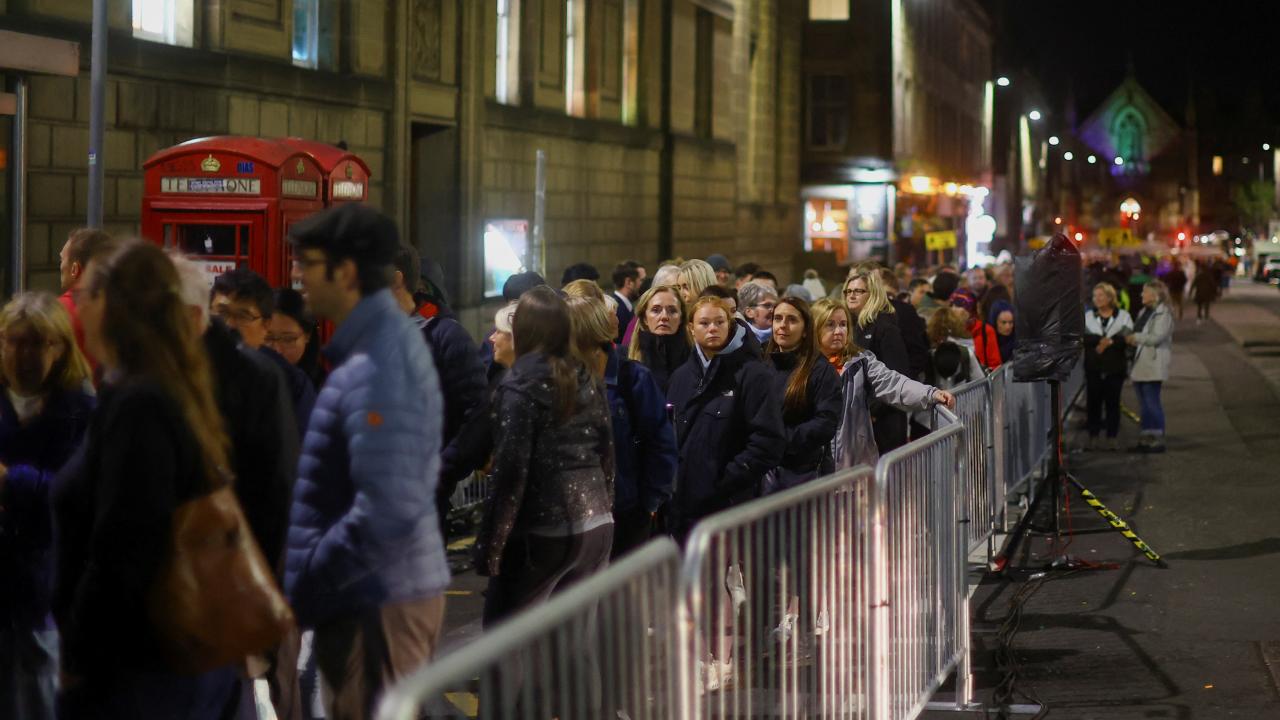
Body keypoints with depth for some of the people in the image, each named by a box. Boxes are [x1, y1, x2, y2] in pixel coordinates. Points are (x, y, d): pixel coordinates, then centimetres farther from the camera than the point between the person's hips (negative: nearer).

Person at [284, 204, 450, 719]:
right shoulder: (392, 338, 12)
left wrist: (303, 581, -16)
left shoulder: (372, 366, -20)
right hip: (398, 587, 10)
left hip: (376, 602, -10)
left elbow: (387, 510, -27)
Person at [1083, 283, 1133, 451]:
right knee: (1093, 401, 2)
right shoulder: (1088, 316, 10)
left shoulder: (1123, 316, 5)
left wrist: (1109, 342, -18)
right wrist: (1101, 340, -20)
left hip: (1115, 367, -1)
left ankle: (1112, 436, 8)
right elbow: (1084, 337, -7)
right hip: (1094, 367, 1)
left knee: (1113, 402, 2)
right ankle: (1093, 436, 9)